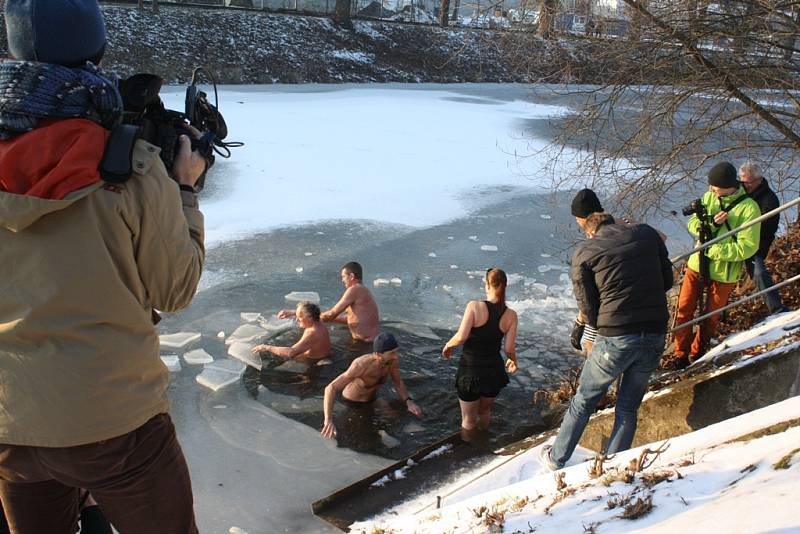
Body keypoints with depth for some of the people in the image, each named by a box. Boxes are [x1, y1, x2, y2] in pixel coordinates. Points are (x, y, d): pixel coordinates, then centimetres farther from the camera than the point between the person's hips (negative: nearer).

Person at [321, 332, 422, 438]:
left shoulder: (393, 360, -24)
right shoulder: (361, 365, -40)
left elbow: (398, 382, -2)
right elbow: (330, 389, -45)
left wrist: (409, 401, -21)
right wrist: (328, 420, -57)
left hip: (372, 401, 5)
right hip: (349, 402, -5)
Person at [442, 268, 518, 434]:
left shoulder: (475, 306, -16)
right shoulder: (511, 315, -7)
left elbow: (461, 337, -22)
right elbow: (510, 349, -7)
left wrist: (448, 345, -1)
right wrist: (513, 361, 15)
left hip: (470, 370, -4)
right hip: (494, 371, 4)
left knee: (468, 422, 16)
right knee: (485, 412, 31)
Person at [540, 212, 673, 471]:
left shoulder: (584, 252, 0)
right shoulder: (647, 233, 8)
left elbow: (588, 307, -2)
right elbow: (667, 280, 12)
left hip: (615, 338, -3)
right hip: (655, 337, 3)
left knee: (583, 402, 16)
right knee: (628, 408, 19)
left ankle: (556, 458, 31)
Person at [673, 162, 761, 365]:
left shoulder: (749, 208, -16)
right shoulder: (709, 197, -1)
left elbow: (747, 247, -19)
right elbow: (692, 224, 0)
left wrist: (711, 250, -23)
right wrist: (710, 222, -21)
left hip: (723, 272, -3)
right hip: (697, 265, 4)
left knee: (710, 317, 12)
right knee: (684, 310, 5)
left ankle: (697, 353, 32)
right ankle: (681, 354, 19)